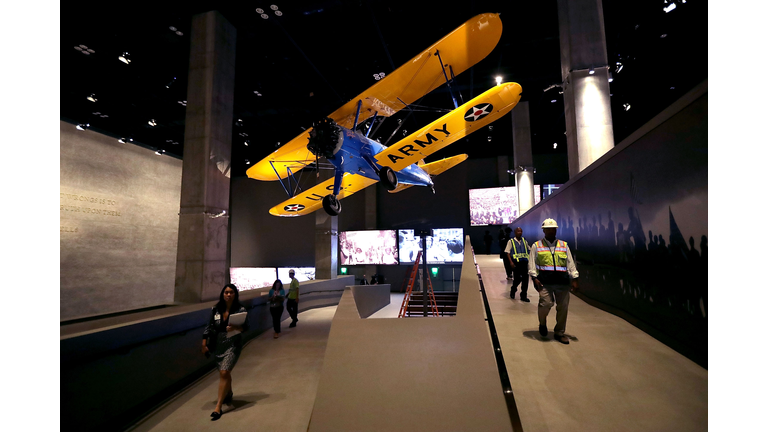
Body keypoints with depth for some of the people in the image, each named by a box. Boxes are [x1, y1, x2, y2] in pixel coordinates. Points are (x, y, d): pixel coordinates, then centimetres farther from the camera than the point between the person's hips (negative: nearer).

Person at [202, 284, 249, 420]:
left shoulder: (240, 310, -10)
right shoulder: (215, 309, -1)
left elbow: (246, 327, -8)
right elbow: (209, 327, 5)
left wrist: (236, 328, -27)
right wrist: (204, 344, 5)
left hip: (233, 345, -4)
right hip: (218, 345, 4)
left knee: (224, 373, -13)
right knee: (225, 373, 19)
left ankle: (218, 407, -3)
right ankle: (228, 394, 47)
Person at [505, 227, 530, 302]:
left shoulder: (524, 241, 14)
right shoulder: (511, 241, 1)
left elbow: (528, 250, 22)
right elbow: (507, 252, -4)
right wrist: (511, 262, -15)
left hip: (524, 262, 4)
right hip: (516, 263, -4)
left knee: (525, 279, 0)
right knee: (517, 278, -1)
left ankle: (523, 296, 11)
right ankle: (513, 291, 29)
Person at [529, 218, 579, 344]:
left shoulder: (564, 245, 15)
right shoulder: (536, 246, 7)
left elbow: (570, 263, 13)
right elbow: (531, 264, 3)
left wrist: (574, 279, 6)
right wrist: (535, 278, -8)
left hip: (562, 282, 3)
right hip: (544, 282, -3)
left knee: (563, 307, 4)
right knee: (546, 303, -17)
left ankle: (559, 333, 22)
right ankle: (542, 323, 15)